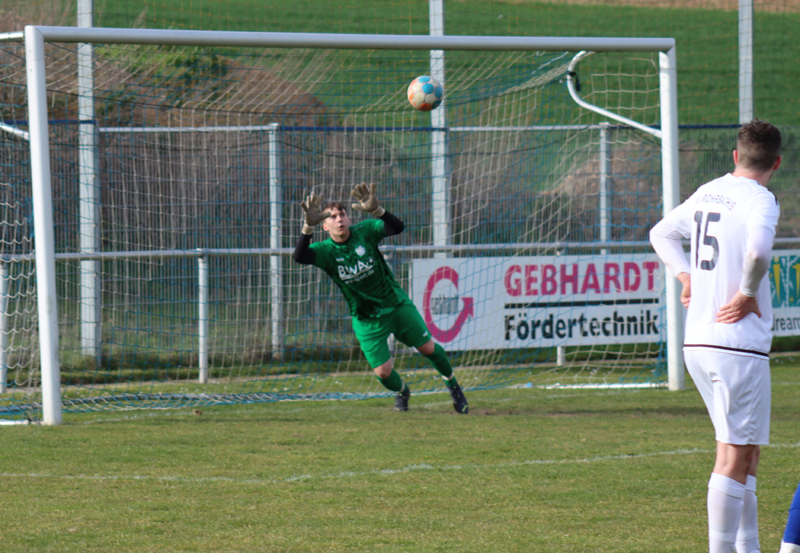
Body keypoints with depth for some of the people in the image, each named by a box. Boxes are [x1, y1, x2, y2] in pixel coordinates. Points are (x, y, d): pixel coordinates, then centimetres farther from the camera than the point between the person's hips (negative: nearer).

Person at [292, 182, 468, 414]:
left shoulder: (364, 232, -13)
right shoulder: (325, 251, -14)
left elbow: (397, 227, -29)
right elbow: (300, 256, -34)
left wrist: (376, 210, -48)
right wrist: (308, 225, -49)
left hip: (397, 304, 0)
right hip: (366, 320, 0)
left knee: (428, 348, 6)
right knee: (383, 372, -2)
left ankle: (452, 384, 36)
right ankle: (402, 391, 34)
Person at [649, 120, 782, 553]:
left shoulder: (708, 193, 13)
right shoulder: (760, 200, -11)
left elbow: (662, 233, 27)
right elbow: (758, 249, -31)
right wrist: (748, 293, -15)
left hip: (697, 342, 8)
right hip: (740, 344, -8)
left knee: (748, 451, 17)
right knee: (734, 456, -7)